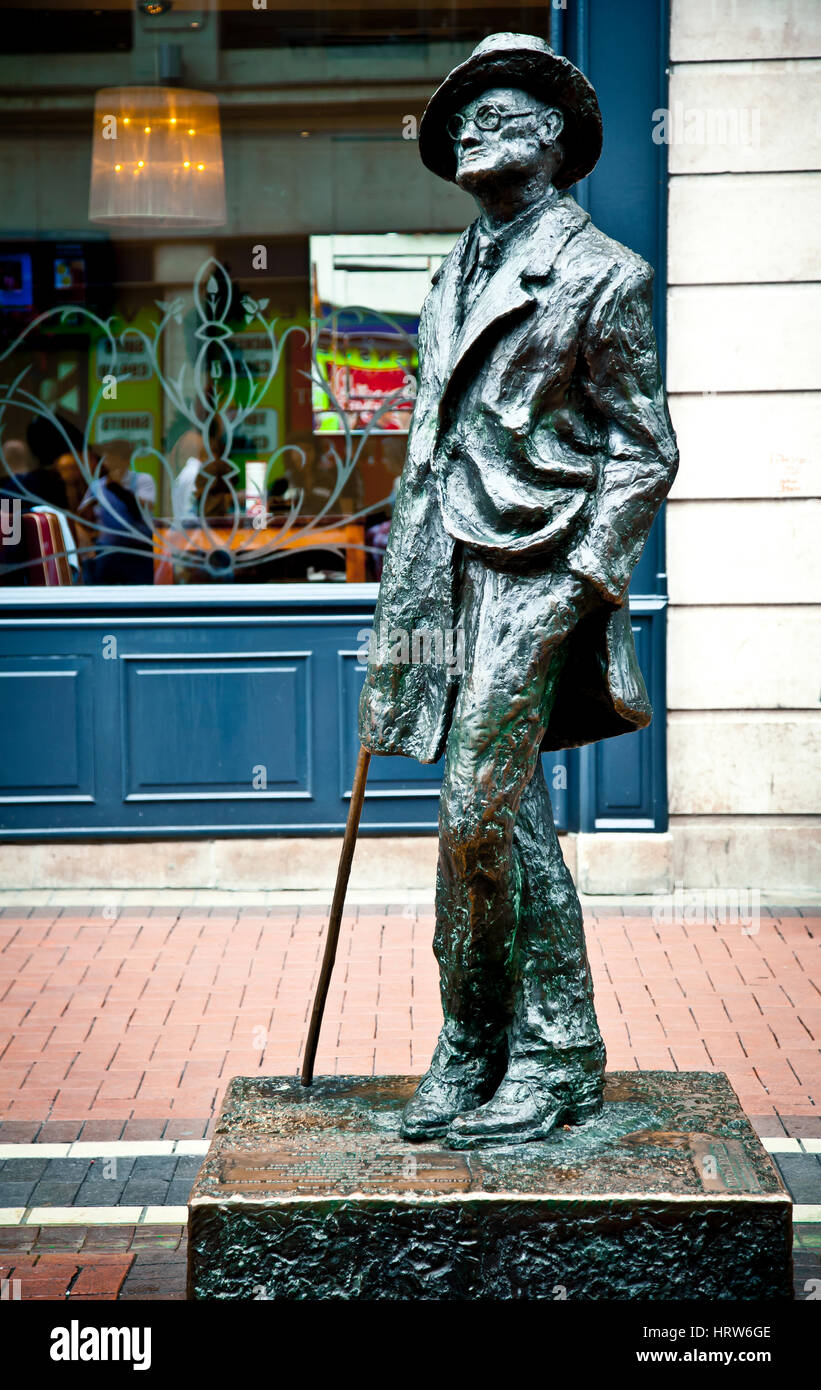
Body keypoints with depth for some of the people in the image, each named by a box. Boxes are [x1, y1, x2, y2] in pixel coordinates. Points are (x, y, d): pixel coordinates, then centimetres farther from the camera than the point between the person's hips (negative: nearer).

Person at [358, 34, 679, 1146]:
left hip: (537, 577, -7)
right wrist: (399, 615, 16)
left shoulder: (599, 274, -3)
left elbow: (645, 453, -5)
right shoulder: (459, 276, 19)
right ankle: (554, 1058, 18)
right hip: (456, 577, 7)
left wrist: (577, 588, -14)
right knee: (511, 823, 9)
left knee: (477, 814, -11)